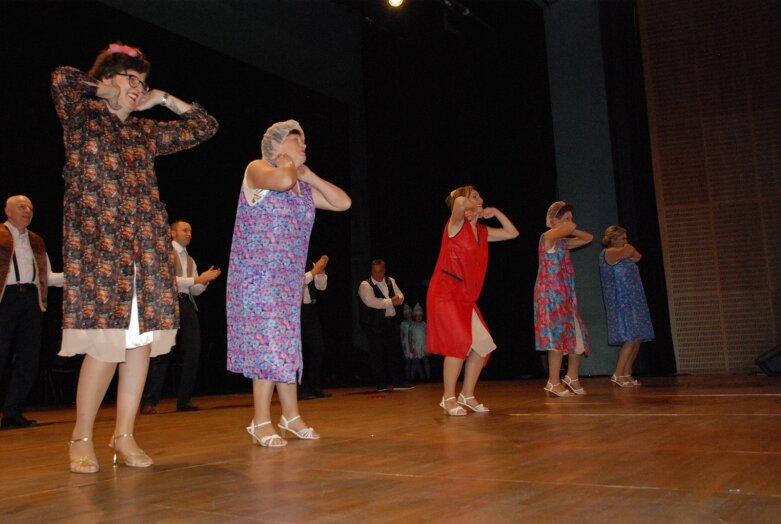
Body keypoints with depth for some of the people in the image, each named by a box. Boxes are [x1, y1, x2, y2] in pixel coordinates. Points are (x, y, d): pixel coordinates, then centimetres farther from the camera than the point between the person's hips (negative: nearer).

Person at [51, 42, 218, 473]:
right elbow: (62, 79, -15)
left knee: (142, 340, 1)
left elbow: (205, 126, 24)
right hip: (98, 246, -5)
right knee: (105, 344, -9)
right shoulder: (82, 117, 6)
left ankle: (124, 434, 12)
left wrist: (164, 99, 19)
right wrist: (103, 90, 3)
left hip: (147, 246, 5)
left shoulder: (146, 132, 19)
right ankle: (81, 437, 8)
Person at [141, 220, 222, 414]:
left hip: (187, 305, 7)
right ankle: (149, 402, -3)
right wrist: (196, 279, -13)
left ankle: (183, 401, 12)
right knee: (162, 354, -9)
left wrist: (205, 280, -1)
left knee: (192, 353, 3)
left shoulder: (190, 260, 23)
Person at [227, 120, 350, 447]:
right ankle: (261, 421, -1)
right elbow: (282, 181, -28)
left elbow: (343, 203, 7)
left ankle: (291, 416, 16)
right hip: (257, 274, -7)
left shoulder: (305, 188, 14)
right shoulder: (257, 169, -5)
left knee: (287, 343, 8)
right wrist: (288, 165, -6)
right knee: (269, 340, -10)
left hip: (289, 278, 7)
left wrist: (309, 175, 6)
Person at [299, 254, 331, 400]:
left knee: (318, 350, 7)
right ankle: (300, 389, 7)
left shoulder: (310, 264, 8)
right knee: (299, 352, -1)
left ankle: (315, 388, 17)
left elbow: (322, 286, 9)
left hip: (311, 310, 6)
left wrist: (321, 270, -7)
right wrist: (314, 271, -22)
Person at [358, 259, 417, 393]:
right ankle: (381, 384, 8)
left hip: (392, 322, 6)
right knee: (377, 353, -1)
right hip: (375, 324, -6)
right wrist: (391, 301, -16)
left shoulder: (391, 281, 14)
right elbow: (370, 301, -22)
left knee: (395, 352, 5)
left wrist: (397, 299, -18)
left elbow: (400, 297, 7)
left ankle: (398, 382, 11)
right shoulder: (365, 285, -6)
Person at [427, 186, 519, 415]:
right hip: (445, 292, -8)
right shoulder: (456, 224, -5)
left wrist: (496, 212, 16)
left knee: (483, 343, 2)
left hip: (466, 297, 8)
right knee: (460, 341, -19)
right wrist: (474, 210, -7)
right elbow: (458, 203, -27)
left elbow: (512, 233, 24)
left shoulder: (482, 231, 16)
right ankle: (448, 398, -7)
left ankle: (467, 395, 14)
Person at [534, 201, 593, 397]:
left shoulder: (562, 241, 17)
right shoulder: (547, 236, -8)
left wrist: (572, 231, 9)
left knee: (577, 335, 10)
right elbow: (571, 227, -25)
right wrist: (568, 227, -2)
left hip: (565, 294, 9)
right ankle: (553, 383, -4)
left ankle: (572, 377, 23)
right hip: (551, 293, -9)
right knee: (559, 335, -10)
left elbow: (588, 238, 24)